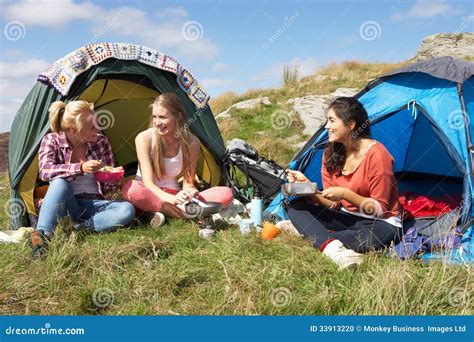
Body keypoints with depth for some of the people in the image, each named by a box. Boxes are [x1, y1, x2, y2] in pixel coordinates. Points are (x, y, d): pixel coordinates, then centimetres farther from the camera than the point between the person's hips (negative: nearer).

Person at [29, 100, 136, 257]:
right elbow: (45, 171, -22)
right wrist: (80, 168, -33)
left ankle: (76, 226, -29)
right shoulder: (51, 141, -3)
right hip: (66, 206, -2)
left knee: (127, 210, -27)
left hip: (95, 204, 2)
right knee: (60, 182, -34)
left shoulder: (101, 142, 1)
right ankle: (41, 235, -38)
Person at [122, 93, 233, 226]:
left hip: (173, 195, 3)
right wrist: (171, 199, -41)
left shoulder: (191, 142, -9)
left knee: (226, 194, -19)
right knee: (131, 189, -39)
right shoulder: (144, 138, -15)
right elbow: (148, 182, -21)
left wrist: (189, 191, -32)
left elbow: (188, 181, -6)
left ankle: (164, 211, -29)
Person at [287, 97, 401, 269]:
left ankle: (307, 231, -25)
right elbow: (331, 204, -1)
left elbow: (379, 209, -16)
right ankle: (332, 247, -35)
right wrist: (307, 186, -18)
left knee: (364, 239, -41)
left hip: (380, 223, -6)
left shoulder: (376, 154, -19)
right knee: (296, 206, -13)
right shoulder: (331, 153, 0)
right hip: (347, 217, 6)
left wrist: (346, 194, -28)